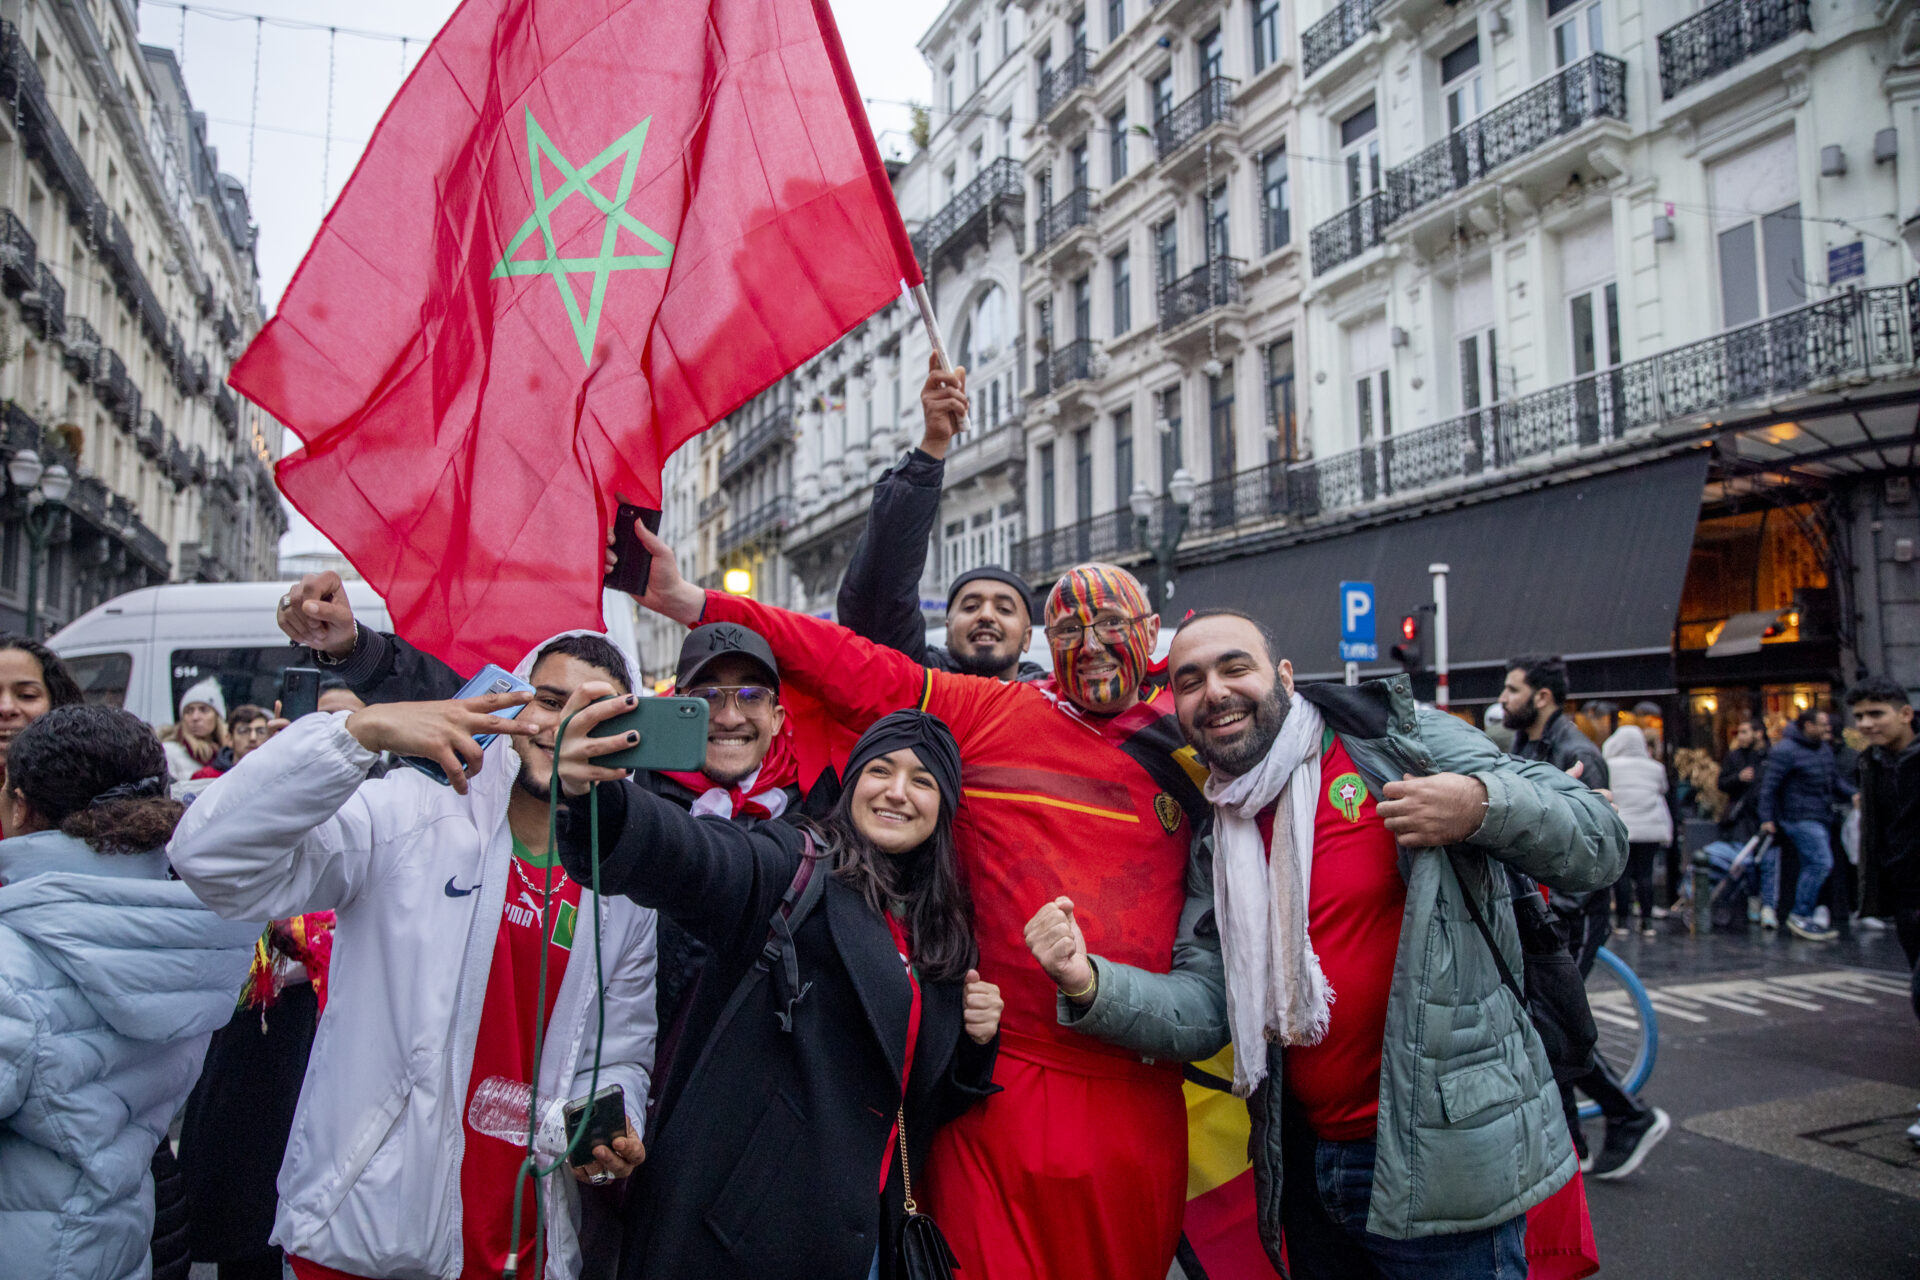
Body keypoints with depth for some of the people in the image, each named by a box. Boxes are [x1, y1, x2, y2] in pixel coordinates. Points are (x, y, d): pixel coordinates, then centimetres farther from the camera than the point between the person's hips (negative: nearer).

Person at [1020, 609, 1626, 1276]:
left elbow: (1601, 845, -8)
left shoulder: (1401, 737, -8)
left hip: (1444, 1156, -5)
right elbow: (1203, 1007, -2)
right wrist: (1091, 983, -19)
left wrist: (1482, 805, -27)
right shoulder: (1216, 846, 6)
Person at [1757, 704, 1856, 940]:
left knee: (1812, 867, 11)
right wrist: (1767, 818, -17)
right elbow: (1769, 785, -15)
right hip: (1799, 818, -10)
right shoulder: (1785, 750, -14)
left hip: (1818, 819, 10)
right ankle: (1799, 917, -8)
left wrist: (1852, 794, 3)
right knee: (1821, 862, -16)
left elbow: (1834, 779, 22)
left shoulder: (1823, 748, 14)